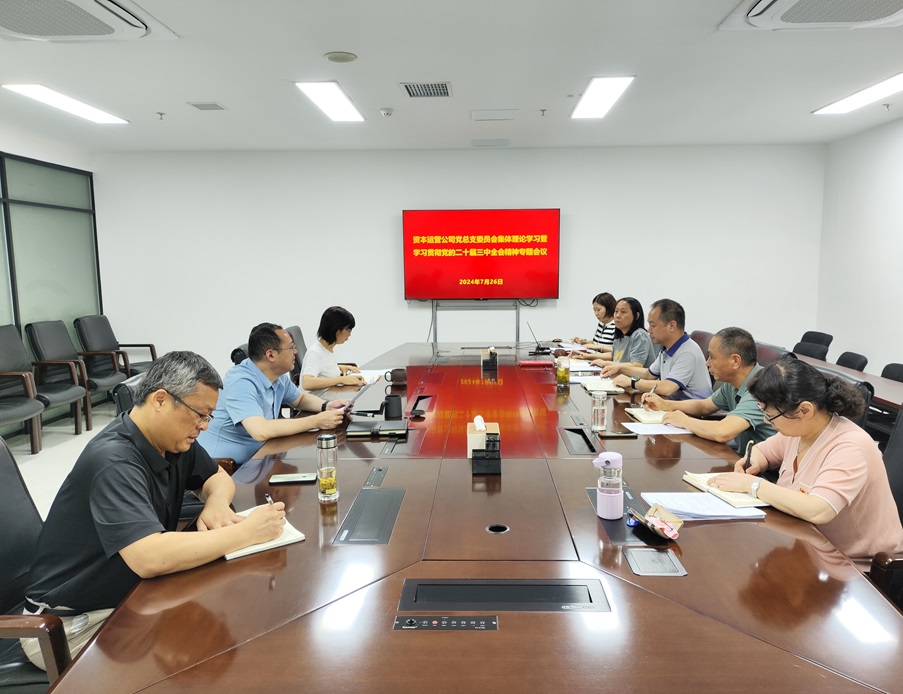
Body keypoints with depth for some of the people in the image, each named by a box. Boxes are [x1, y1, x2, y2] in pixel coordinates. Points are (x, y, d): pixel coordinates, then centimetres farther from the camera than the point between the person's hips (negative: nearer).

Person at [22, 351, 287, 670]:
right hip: (73, 622, -8)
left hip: (131, 593, 8)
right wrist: (246, 532, -33)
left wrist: (216, 503, -12)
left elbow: (218, 477, 12)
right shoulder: (114, 461, -29)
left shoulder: (174, 439, -4)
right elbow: (149, 558, -41)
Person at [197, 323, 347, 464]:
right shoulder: (241, 383, -24)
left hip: (252, 459, 8)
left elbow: (301, 399, 20)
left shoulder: (278, 377, 2)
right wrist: (316, 422, -30)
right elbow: (261, 431, -36)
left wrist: (326, 406, -1)